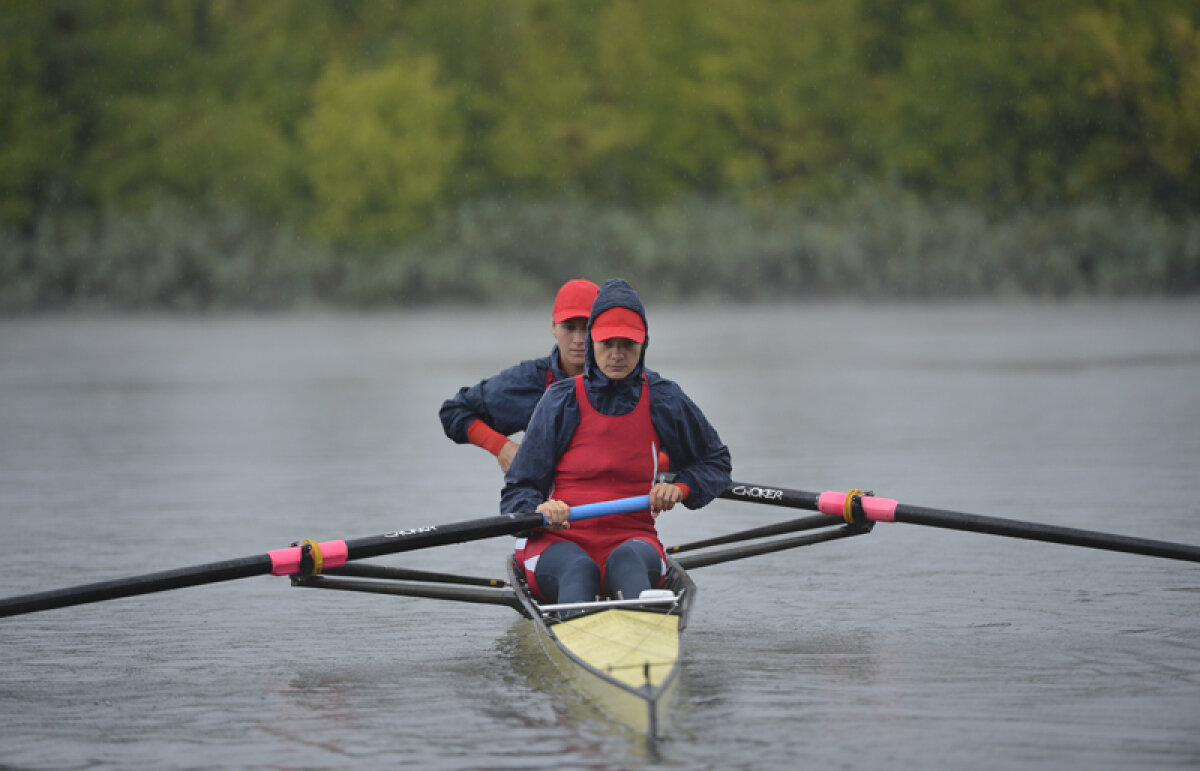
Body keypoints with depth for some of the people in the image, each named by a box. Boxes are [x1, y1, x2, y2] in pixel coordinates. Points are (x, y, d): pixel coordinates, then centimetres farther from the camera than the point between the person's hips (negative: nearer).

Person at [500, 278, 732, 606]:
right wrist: (538, 510, -23)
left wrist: (682, 487, 2)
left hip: (632, 538, 1)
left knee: (628, 560, -37)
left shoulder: (663, 400, 7)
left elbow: (716, 462, 23)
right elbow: (516, 493, 1)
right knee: (578, 569, -37)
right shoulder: (560, 402, 2)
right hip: (557, 541, -1)